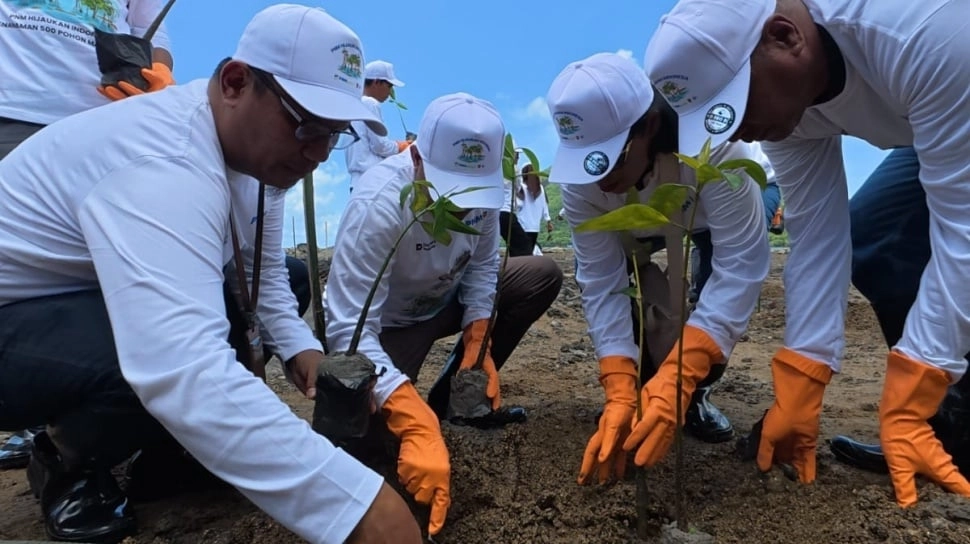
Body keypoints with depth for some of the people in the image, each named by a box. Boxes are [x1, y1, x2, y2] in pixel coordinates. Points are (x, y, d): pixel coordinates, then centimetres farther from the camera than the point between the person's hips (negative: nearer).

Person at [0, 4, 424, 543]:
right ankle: (67, 462, 0)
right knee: (176, 361, -34)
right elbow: (185, 373, -48)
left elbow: (265, 272, 3)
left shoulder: (260, 145, -6)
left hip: (91, 301, 8)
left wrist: (299, 346, -15)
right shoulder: (164, 162, -35)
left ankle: (166, 450, 9)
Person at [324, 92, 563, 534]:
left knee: (543, 275, -13)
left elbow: (482, 264, -5)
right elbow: (347, 328, -40)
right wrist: (418, 425, -49)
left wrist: (477, 341, -18)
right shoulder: (377, 204, -36)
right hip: (388, 322, -5)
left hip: (445, 300, 5)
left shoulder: (480, 186, -19)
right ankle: (440, 408, 9)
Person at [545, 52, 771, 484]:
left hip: (719, 207, -2)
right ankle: (655, 387, -2)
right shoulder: (579, 180, -33)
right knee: (591, 273, -23)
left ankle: (695, 391, -4)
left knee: (711, 273, -32)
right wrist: (620, 392, -39)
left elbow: (740, 267, -43)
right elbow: (602, 282, -31)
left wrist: (680, 377, -51)